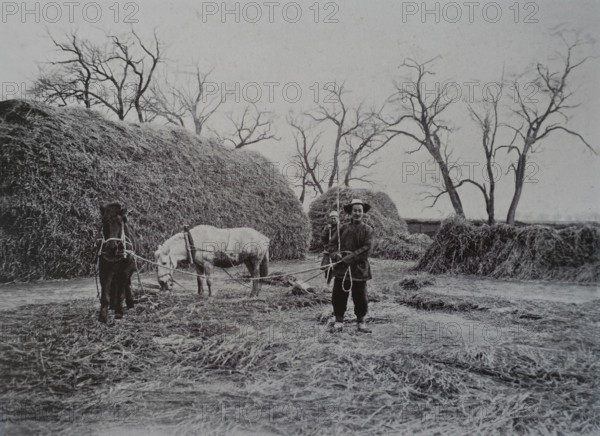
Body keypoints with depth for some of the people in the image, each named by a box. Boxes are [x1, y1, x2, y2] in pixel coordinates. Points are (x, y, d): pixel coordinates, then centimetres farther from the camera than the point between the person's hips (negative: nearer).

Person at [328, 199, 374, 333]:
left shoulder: (367, 230, 2)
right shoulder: (343, 228, 10)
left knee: (360, 298, 3)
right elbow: (332, 243, 11)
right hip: (341, 268, 2)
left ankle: (360, 323, 19)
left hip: (359, 269, -2)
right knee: (338, 296, 3)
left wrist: (351, 257, -16)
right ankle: (339, 322, 17)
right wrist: (335, 253, -9)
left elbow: (367, 247, -9)